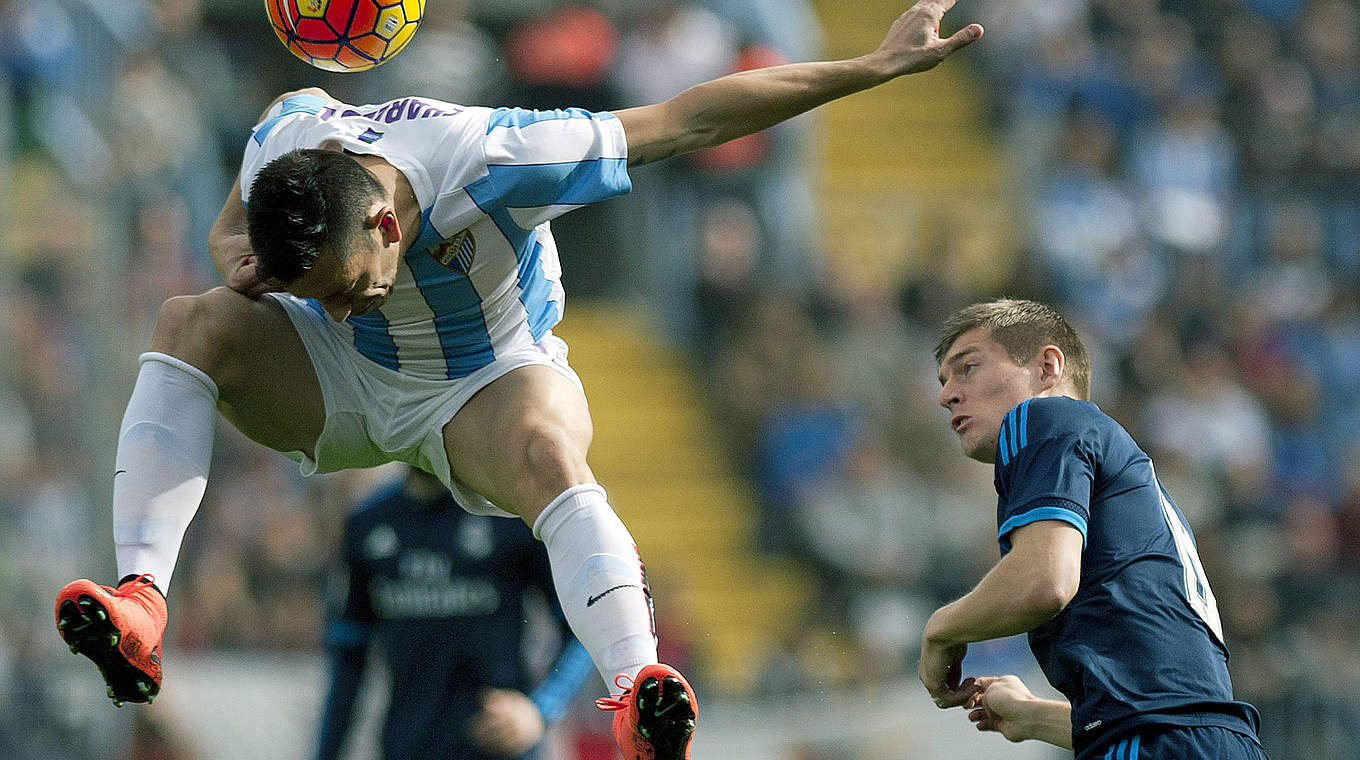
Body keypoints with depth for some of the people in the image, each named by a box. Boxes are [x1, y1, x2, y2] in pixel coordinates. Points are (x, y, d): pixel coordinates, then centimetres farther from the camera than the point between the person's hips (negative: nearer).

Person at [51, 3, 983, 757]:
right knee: (190, 323, -24)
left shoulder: (487, 164, -37)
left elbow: (691, 119, -29)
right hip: (343, 385, 4)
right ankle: (139, 606, -36)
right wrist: (237, 260, -24)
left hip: (487, 382, -4)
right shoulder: (283, 147, -25)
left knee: (548, 452, -39)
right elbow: (232, 228, 2)